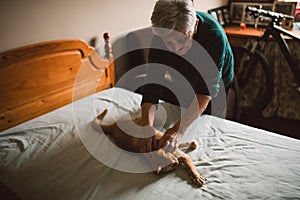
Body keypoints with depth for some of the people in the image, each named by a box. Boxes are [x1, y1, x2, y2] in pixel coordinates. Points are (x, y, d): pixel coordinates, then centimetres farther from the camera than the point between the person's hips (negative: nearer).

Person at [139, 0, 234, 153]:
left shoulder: (214, 35, -41)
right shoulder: (159, 37, -31)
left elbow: (207, 89, -44)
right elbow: (152, 83, -34)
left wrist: (180, 128, -53)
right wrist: (147, 127, -47)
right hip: (181, 86, 3)